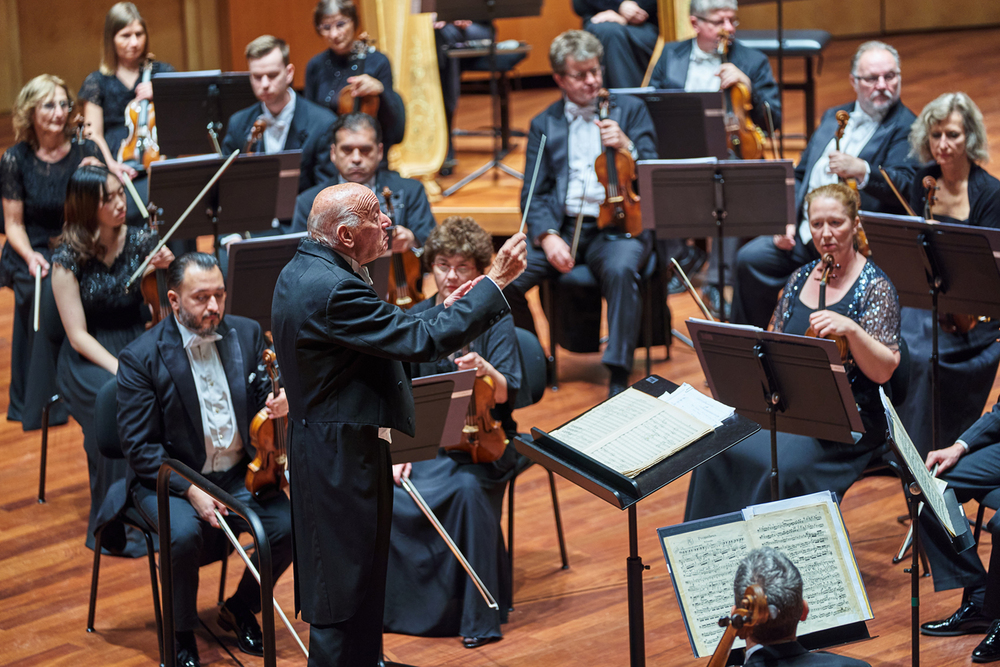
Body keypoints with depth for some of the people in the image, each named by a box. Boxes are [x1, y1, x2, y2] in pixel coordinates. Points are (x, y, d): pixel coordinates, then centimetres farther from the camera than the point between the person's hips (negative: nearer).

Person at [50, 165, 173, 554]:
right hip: (89, 359, -3)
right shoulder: (68, 258, -7)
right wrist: (119, 369, -25)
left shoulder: (141, 241, 1)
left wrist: (165, 271, -15)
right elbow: (78, 335, -10)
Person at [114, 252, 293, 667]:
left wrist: (275, 405, -15)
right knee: (185, 534, -34)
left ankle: (241, 608, 9)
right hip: (170, 479, -4)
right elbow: (139, 447, -12)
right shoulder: (140, 358, -12)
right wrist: (190, 490, -25)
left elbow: (260, 397, 12)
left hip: (239, 473, 4)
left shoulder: (246, 334, 1)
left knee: (288, 525, -20)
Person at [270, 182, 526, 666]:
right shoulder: (333, 289, -26)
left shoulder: (302, 271, 8)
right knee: (346, 587, -1)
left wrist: (444, 311, 9)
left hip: (321, 446, 11)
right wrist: (495, 282, -21)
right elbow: (425, 342, -27)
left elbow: (387, 333, 15)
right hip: (344, 457, -11)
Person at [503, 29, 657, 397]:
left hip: (616, 225, -2)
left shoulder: (630, 110, 11)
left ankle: (619, 375, -29)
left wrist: (627, 147, -17)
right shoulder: (544, 124, 15)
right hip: (561, 227, 2)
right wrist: (548, 236, -13)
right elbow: (533, 194, 6)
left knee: (620, 269, -37)